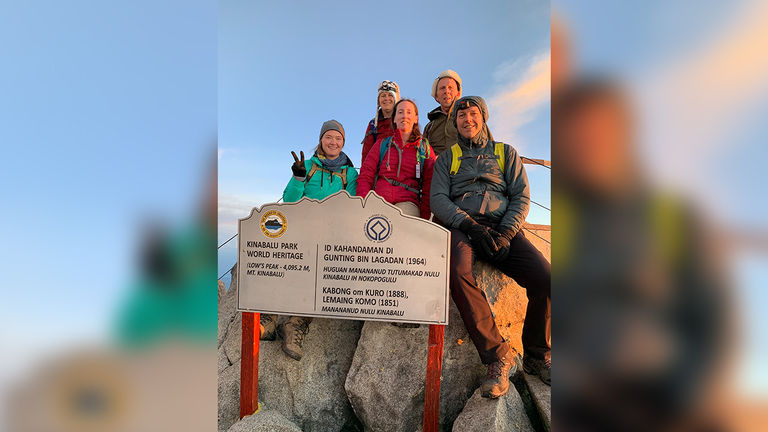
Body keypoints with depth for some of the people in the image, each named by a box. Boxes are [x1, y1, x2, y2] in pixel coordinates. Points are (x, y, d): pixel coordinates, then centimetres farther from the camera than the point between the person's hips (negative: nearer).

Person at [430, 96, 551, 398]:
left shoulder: (506, 153, 22)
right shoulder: (446, 158, 19)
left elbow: (521, 196, 10)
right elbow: (438, 199, 4)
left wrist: (505, 233, -8)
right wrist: (471, 226, -13)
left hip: (503, 227, 2)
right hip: (462, 227, -1)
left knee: (545, 279, -23)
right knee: (458, 273, -35)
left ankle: (536, 356, 2)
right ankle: (497, 357, -18)